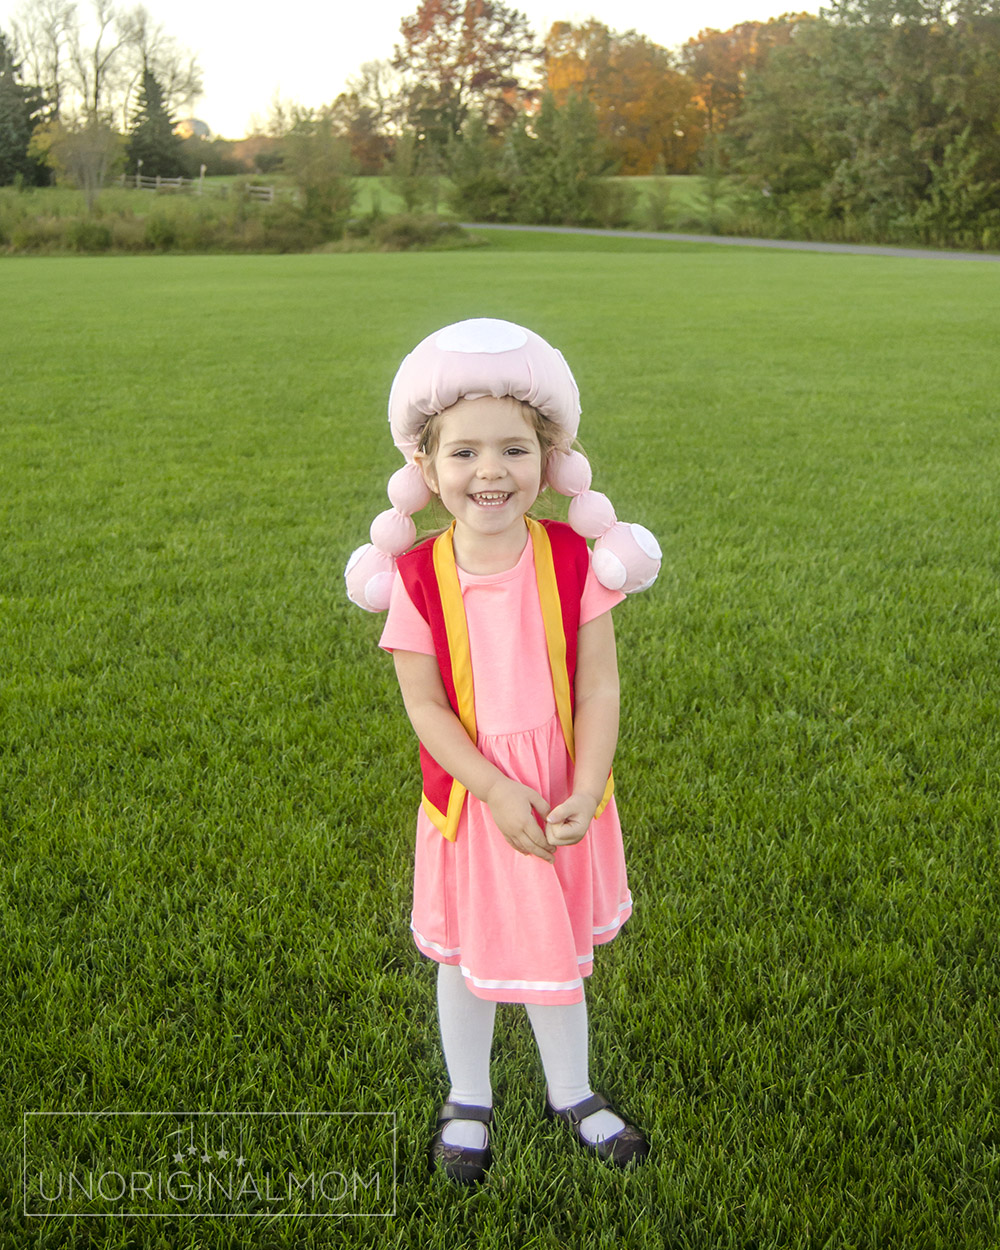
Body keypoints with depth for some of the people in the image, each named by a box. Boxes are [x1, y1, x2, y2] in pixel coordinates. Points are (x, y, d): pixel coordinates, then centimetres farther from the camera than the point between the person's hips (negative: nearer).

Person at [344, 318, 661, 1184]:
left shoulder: (574, 561, -13)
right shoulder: (416, 577, -15)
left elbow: (598, 690, -12)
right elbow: (425, 705, -14)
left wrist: (583, 795, -23)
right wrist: (498, 790, -24)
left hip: (564, 796, 1)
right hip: (470, 796, 0)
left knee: (559, 951, 18)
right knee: (464, 954, 18)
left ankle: (572, 1093, 44)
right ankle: (468, 1099, 43)